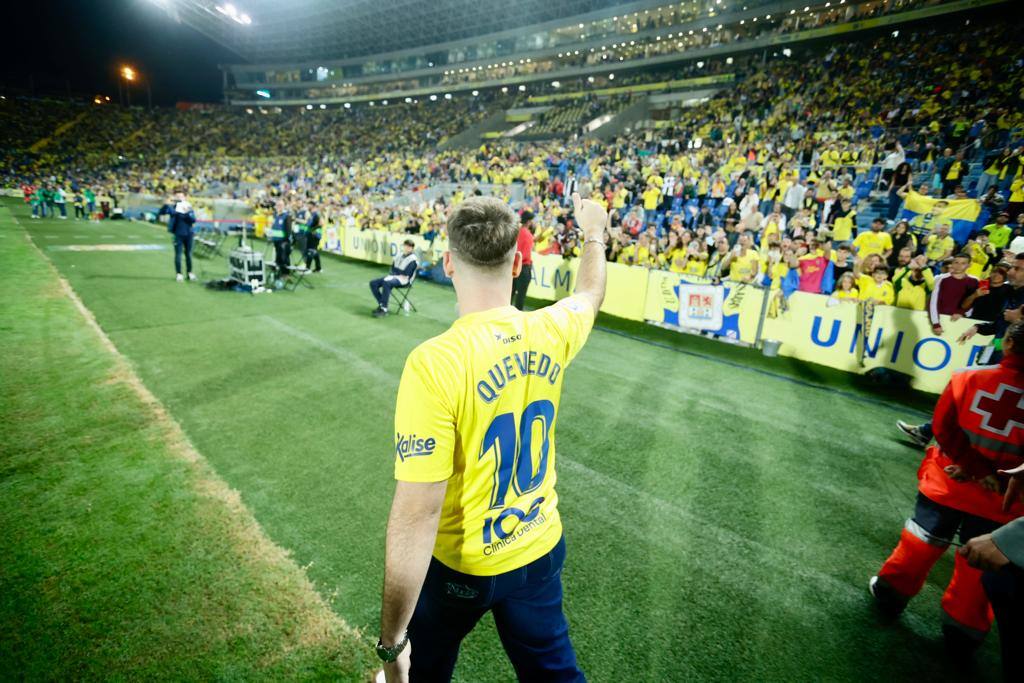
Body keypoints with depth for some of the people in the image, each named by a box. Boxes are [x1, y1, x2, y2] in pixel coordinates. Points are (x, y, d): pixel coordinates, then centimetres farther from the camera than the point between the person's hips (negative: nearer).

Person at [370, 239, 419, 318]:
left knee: (386, 283, -37)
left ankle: (384, 309, -30)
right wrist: (390, 275, 1)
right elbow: (393, 268, 17)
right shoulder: (399, 254, 13)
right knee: (373, 283, -6)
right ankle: (381, 304, -2)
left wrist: (395, 277, -16)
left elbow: (405, 276, -17)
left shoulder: (413, 260, -10)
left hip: (403, 280, -8)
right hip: (393, 276, 8)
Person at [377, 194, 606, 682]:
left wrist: (390, 643, -17)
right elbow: (590, 293, 11)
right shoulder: (552, 331, -14)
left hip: (462, 564, -4)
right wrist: (593, 232, 30)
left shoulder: (434, 362, -31)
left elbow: (417, 514, -29)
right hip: (542, 549, 4)